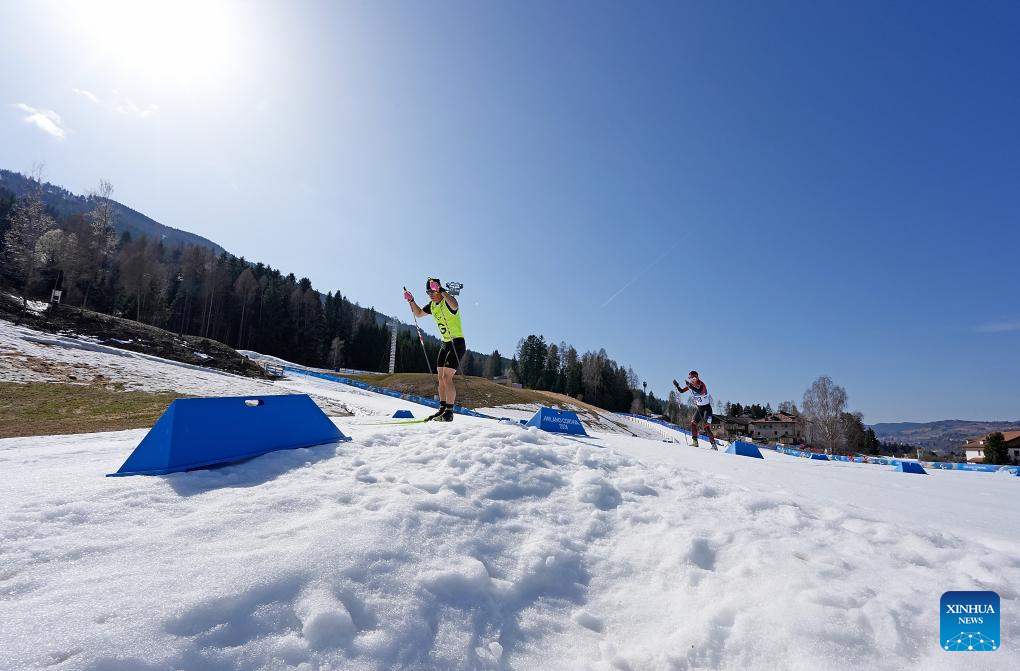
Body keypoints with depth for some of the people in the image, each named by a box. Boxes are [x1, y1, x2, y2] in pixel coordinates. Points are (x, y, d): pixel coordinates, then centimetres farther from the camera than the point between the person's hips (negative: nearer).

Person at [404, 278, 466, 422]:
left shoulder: (448, 301, -17)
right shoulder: (432, 305, 9)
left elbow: (454, 306, -42)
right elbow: (418, 313, 22)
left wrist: (441, 290, -44)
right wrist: (411, 301, 6)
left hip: (457, 343, -9)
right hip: (445, 344, 9)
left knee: (447, 377, -15)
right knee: (441, 378, 9)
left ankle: (449, 412, -10)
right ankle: (442, 409, 17)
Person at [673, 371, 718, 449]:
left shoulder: (702, 384, -21)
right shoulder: (691, 384, 0)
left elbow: (700, 392, -42)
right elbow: (681, 391, 6)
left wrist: (690, 386, -48)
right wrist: (677, 385, -13)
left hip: (707, 408, -7)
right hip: (699, 408, 7)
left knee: (707, 427, -13)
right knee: (693, 423, -1)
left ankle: (714, 445, -7)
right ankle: (695, 442, 6)